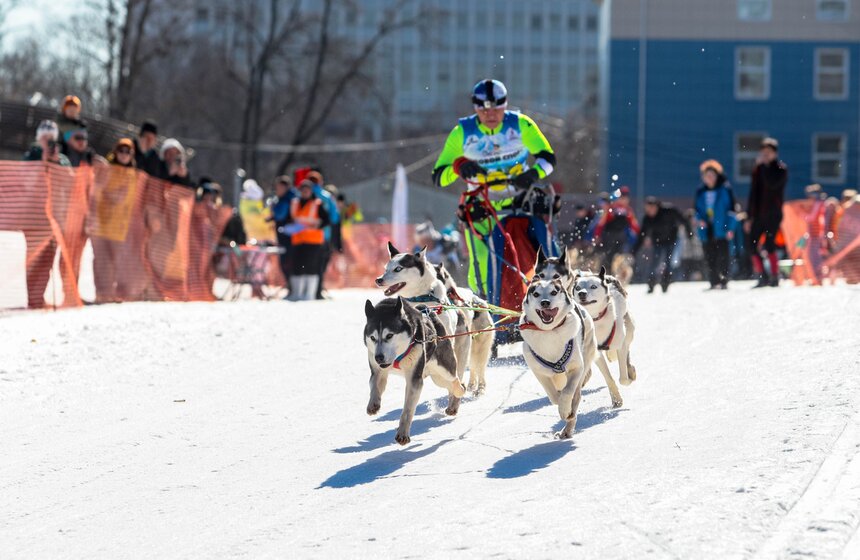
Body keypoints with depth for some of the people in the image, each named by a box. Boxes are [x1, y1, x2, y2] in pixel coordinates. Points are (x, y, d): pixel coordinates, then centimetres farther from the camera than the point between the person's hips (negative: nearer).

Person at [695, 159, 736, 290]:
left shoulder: (725, 189, -1)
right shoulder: (700, 192, 10)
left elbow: (731, 209, 0)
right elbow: (697, 209, 20)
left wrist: (729, 228, -6)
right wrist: (700, 219, -1)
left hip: (721, 230, -4)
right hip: (706, 230, 4)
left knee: (722, 256, -7)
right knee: (710, 259, 3)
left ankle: (723, 281, -4)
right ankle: (714, 283, 7)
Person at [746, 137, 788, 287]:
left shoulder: (781, 168, 0)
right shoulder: (758, 169, 14)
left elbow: (773, 183, -21)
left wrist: (765, 165, -13)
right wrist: (750, 217, 14)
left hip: (773, 214, -6)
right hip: (758, 215, 6)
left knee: (769, 245, -15)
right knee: (752, 245, -2)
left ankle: (775, 278, -8)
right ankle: (763, 277, 7)